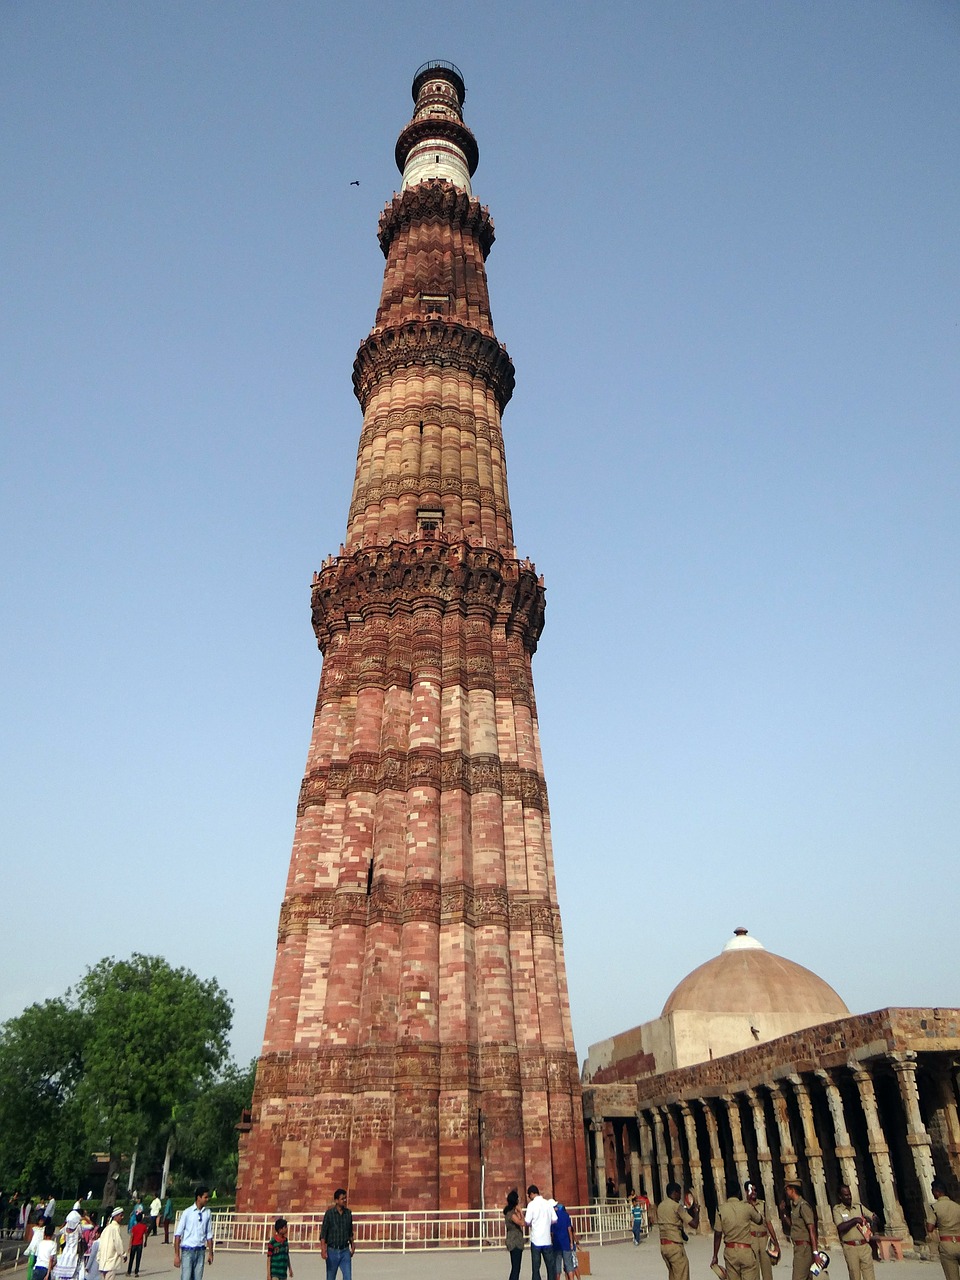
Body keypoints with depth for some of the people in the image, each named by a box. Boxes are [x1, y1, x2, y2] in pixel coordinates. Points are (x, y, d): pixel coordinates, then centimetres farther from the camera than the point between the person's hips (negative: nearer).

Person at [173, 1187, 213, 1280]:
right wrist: (176, 1255, -10)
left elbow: (209, 1234, 10)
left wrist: (210, 1253, 9)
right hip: (187, 1250, -4)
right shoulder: (187, 1212, -9)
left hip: (201, 1251, 4)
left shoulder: (207, 1213, 3)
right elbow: (178, 1234, -7)